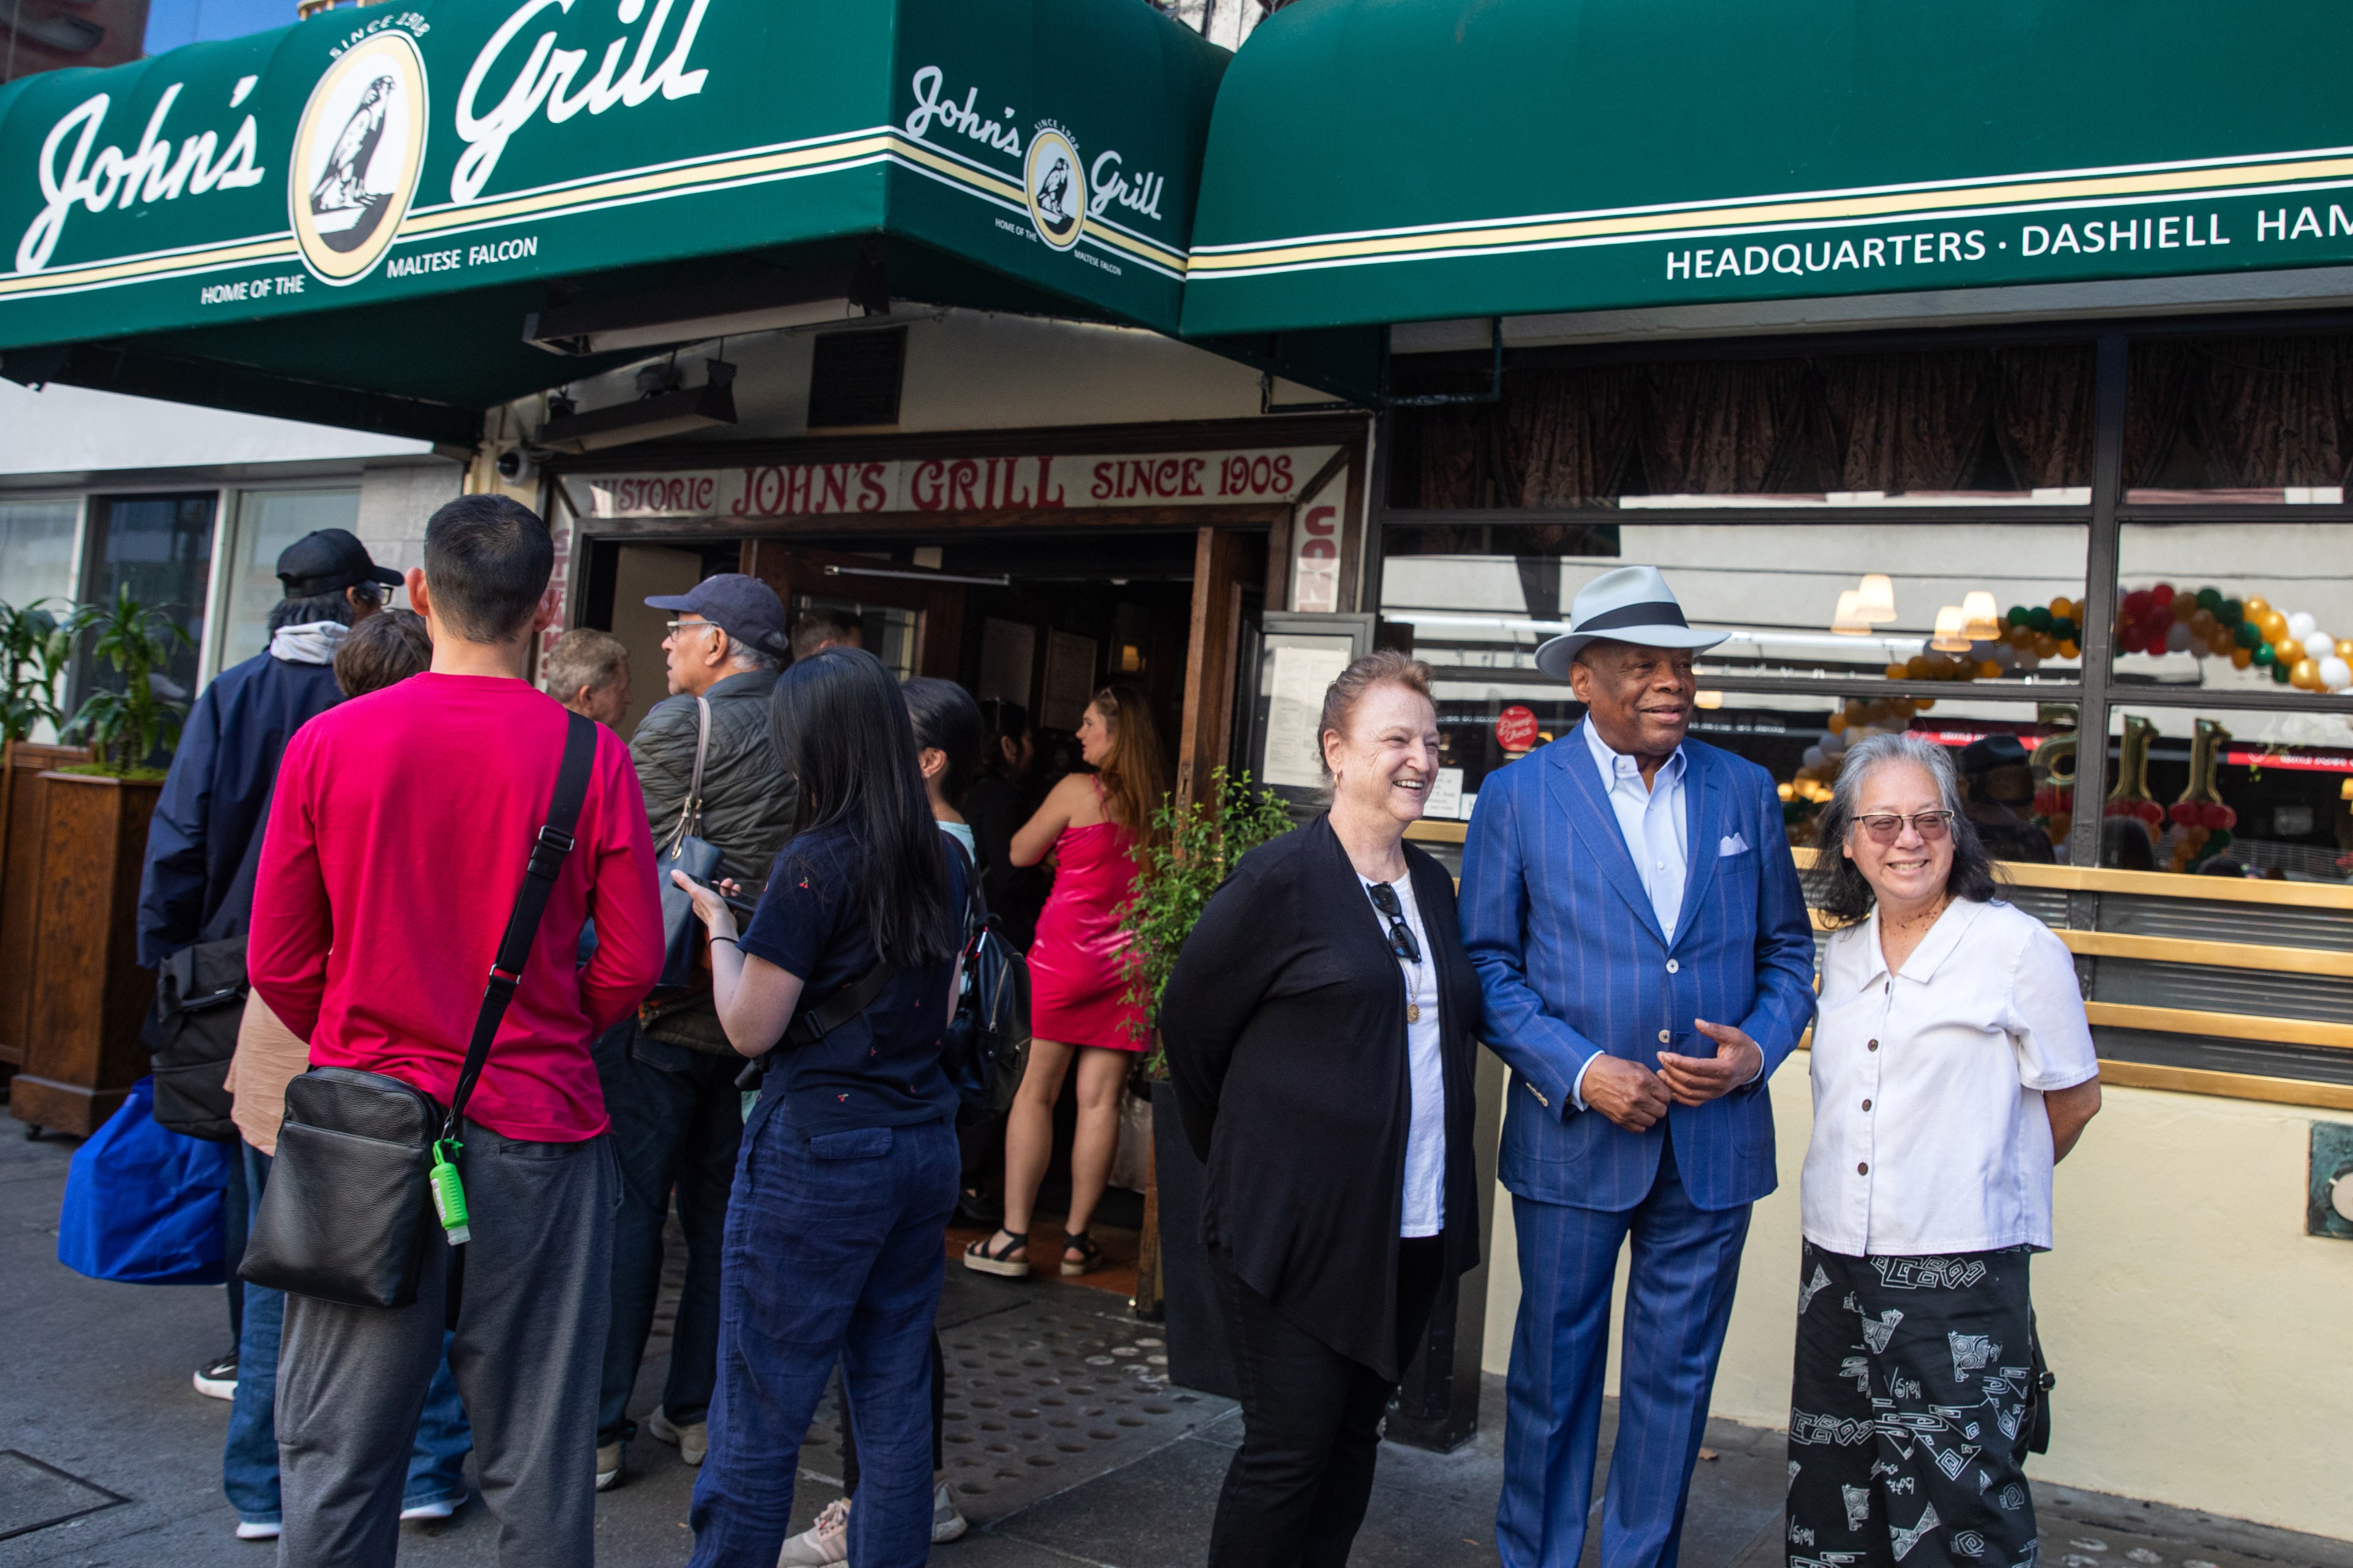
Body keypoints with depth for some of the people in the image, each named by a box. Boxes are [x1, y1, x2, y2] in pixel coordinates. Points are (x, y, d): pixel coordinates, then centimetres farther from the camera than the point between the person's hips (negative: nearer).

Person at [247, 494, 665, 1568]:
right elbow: (632, 966, -4)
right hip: (537, 1131, -1)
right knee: (539, 1464, 11)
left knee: (338, 1454, 13)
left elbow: (279, 966, 1)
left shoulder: (327, 744, -5)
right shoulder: (591, 758, -8)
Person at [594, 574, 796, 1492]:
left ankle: (596, 1426, 7)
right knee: (719, 1210, 13)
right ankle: (696, 1409, 22)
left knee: (626, 1208, 2)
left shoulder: (681, 724, -9)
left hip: (666, 1003, -6)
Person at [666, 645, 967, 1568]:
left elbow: (750, 1028, -10)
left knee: (759, 1412, 3)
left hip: (821, 1149, -7)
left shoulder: (815, 864, -14)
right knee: (895, 1400, 13)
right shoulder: (943, 861, 7)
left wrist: (719, 928, 4)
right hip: (924, 1144, 7)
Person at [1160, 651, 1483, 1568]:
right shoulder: (1281, 880, -10)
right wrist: (1239, 1157, 7)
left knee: (1353, 1440, 15)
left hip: (1415, 1226, 6)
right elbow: (1189, 1020, -3)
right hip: (1299, 1224, -6)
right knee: (1286, 1450, 0)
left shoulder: (1432, 885, 10)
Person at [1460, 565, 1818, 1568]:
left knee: (1676, 1377, 12)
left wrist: (1758, 1048, -8)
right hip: (1574, 1138, -2)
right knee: (1553, 1374, 10)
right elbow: (1486, 964, -4)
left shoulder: (1745, 791, 6)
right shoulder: (1517, 795, -3)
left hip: (1716, 1141, 3)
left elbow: (1787, 949, 11)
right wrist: (1580, 1073, -15)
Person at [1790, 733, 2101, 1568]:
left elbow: (2074, 1101, 3)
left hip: (1960, 1272, -5)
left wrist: (1984, 1185, 12)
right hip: (1834, 1266, 5)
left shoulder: (2020, 949, -7)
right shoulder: (1841, 953, 8)